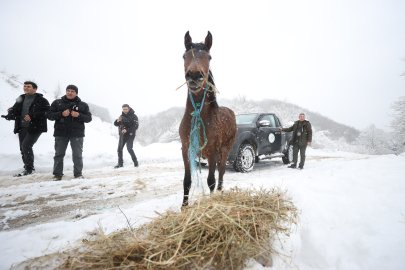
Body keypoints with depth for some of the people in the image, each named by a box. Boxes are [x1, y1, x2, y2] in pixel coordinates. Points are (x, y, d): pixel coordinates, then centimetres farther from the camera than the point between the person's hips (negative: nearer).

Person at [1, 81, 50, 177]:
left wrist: (32, 116, -20)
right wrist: (11, 114, -5)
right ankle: (28, 169, 21)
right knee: (23, 148, 9)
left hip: (35, 127, -7)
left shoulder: (41, 100, -4)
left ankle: (29, 168, -4)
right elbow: (15, 110, 18)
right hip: (22, 127, 7)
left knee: (26, 145, -16)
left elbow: (47, 112, -14)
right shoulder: (21, 99, 17)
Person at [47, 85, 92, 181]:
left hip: (77, 134, 0)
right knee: (59, 154, 5)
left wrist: (79, 115, -13)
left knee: (77, 155, 3)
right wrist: (62, 114, -13)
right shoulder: (57, 103, 10)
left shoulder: (83, 105, 10)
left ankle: (78, 174, 12)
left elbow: (88, 118, 6)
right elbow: (50, 115, 4)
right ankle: (57, 174, 15)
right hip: (60, 133, 1)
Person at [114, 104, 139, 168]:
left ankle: (135, 162, -1)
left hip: (130, 135, -5)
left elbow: (136, 126, -15)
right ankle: (120, 163, 15)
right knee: (119, 149, 2)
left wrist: (127, 130, -24)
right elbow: (115, 124, 9)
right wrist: (118, 121, -14)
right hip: (122, 135, 6)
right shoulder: (122, 116, 10)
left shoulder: (133, 116, -7)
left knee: (129, 148, -17)